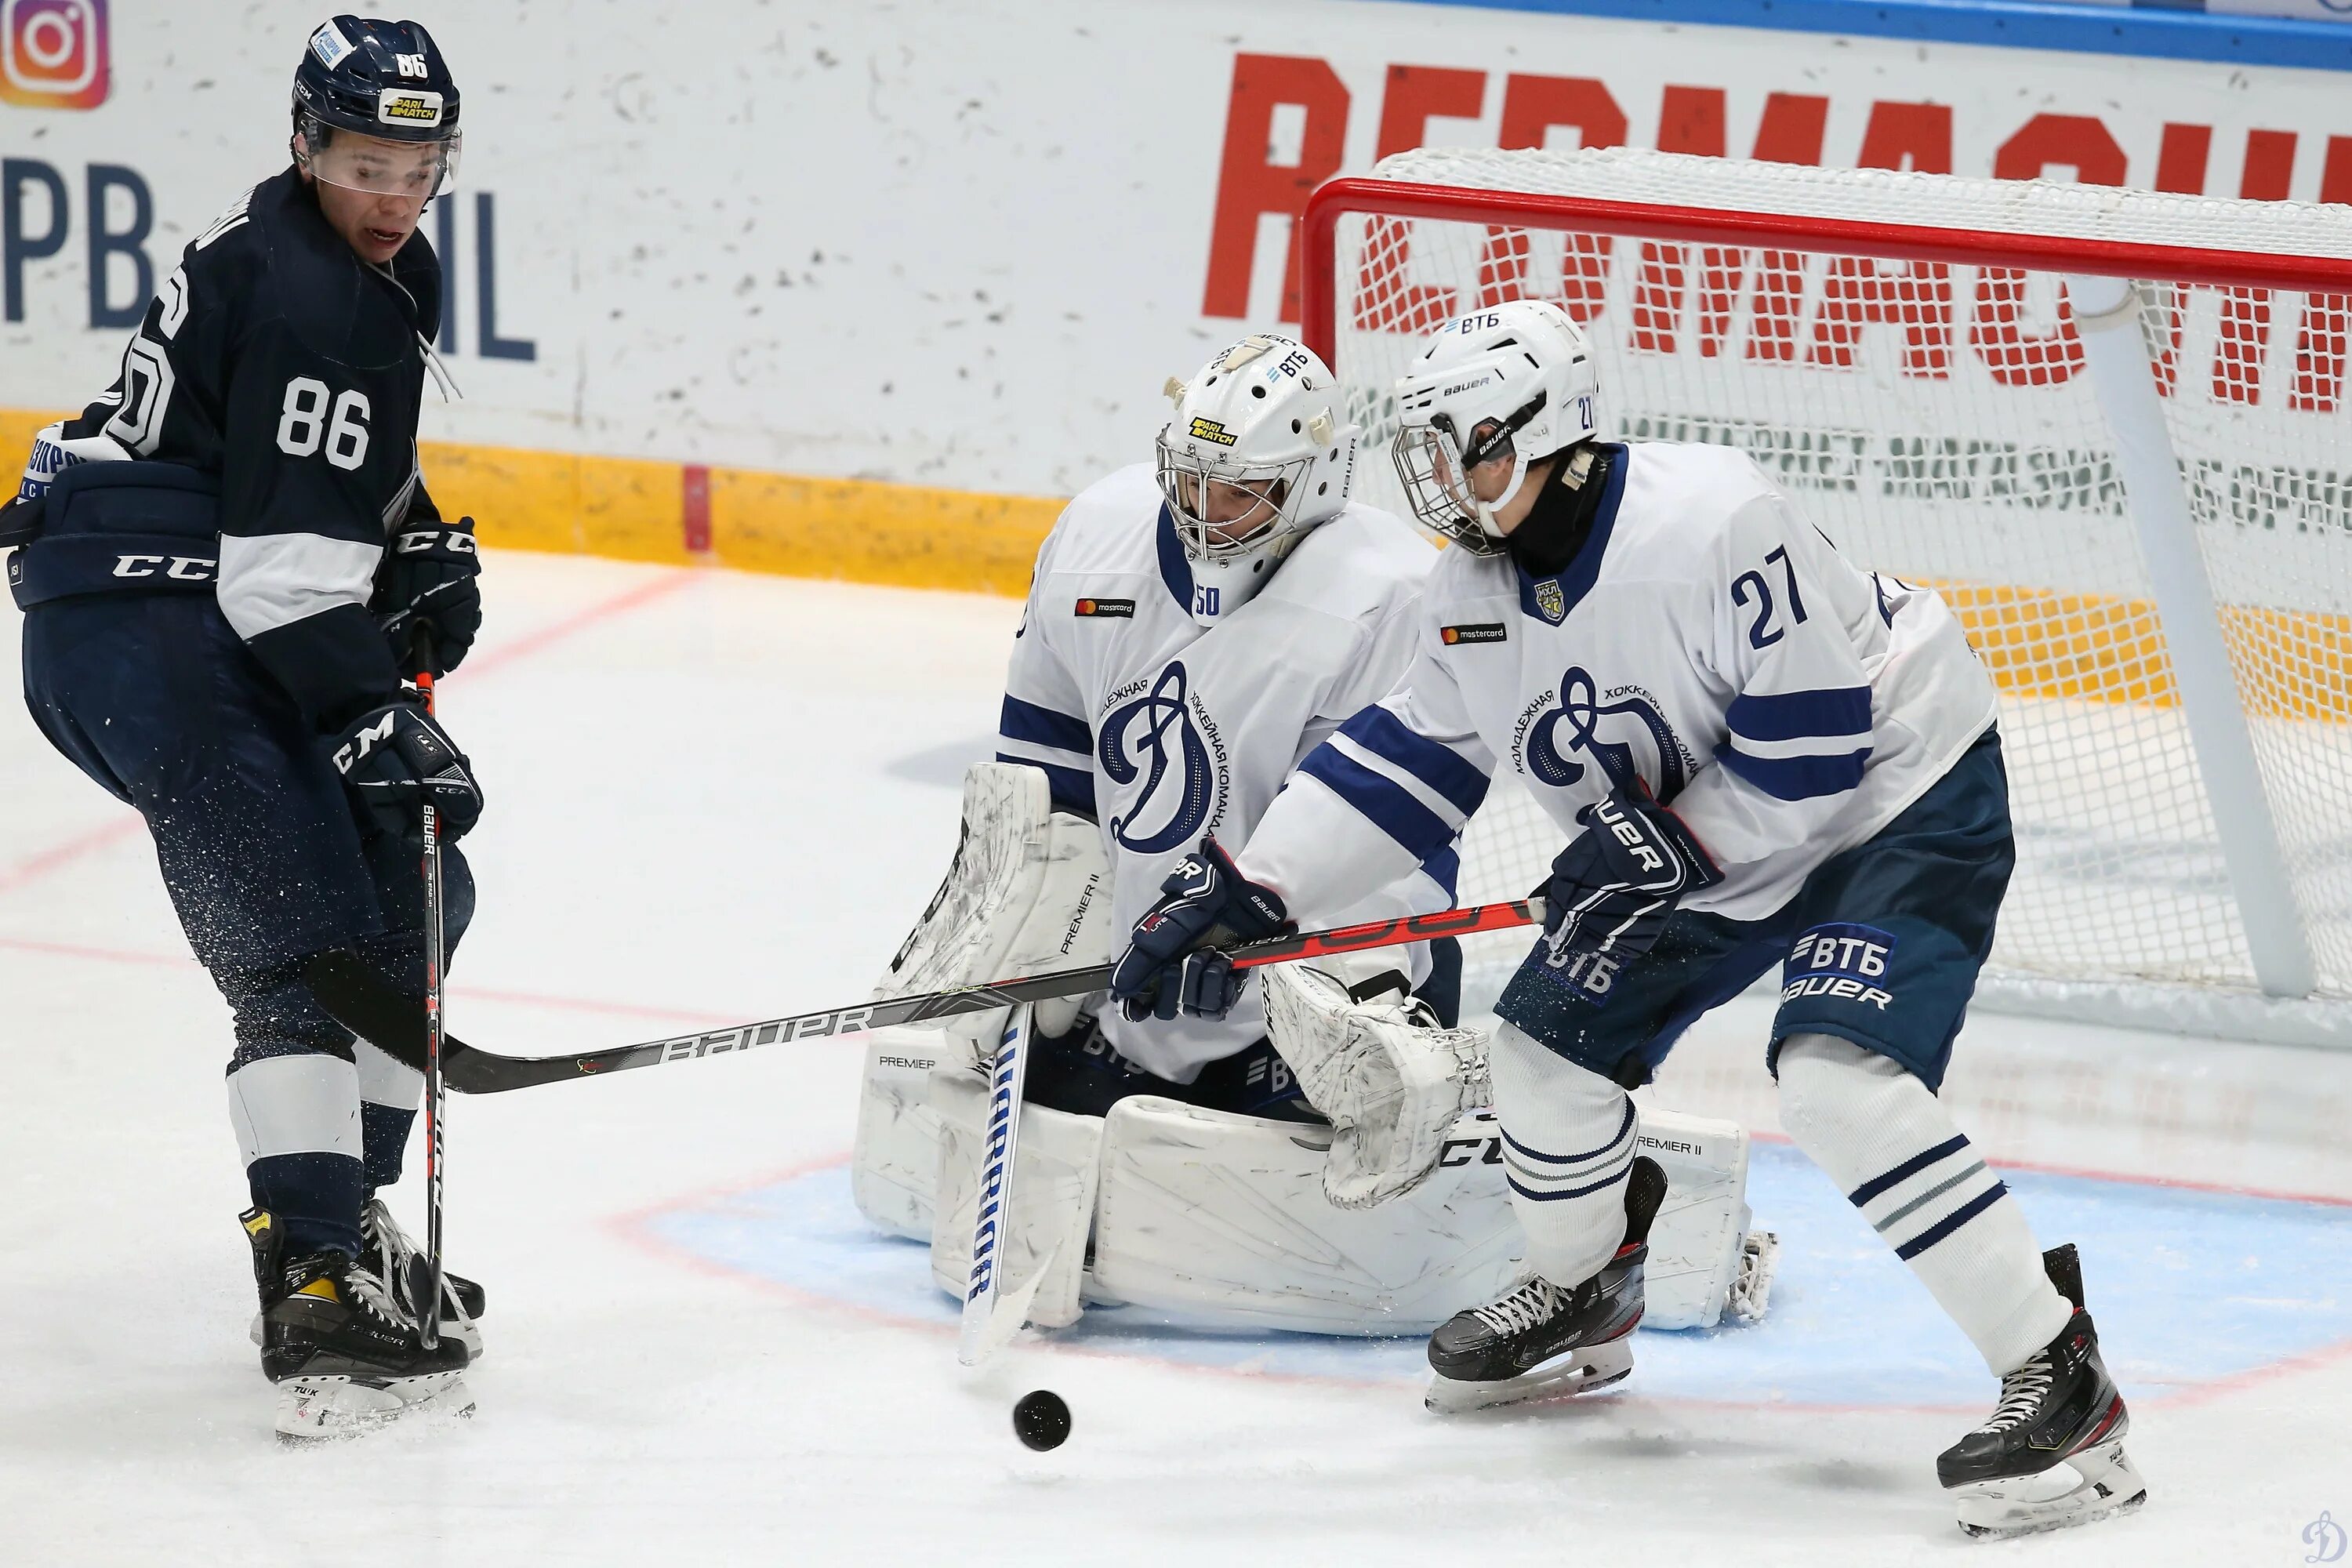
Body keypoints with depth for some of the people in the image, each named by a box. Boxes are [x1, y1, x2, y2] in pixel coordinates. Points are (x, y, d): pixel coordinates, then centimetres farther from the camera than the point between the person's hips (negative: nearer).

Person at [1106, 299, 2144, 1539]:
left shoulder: (1705, 519, -30)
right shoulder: (1474, 589, -3)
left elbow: (1816, 732, -28)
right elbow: (1407, 762, 5)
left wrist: (1674, 842, -29)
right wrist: (1241, 890, -2)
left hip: (1895, 796, -9)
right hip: (1696, 837, 9)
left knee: (1839, 1079, -28)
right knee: (1548, 1045, 10)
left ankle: (2059, 1378, -24)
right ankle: (1579, 1302, 41)